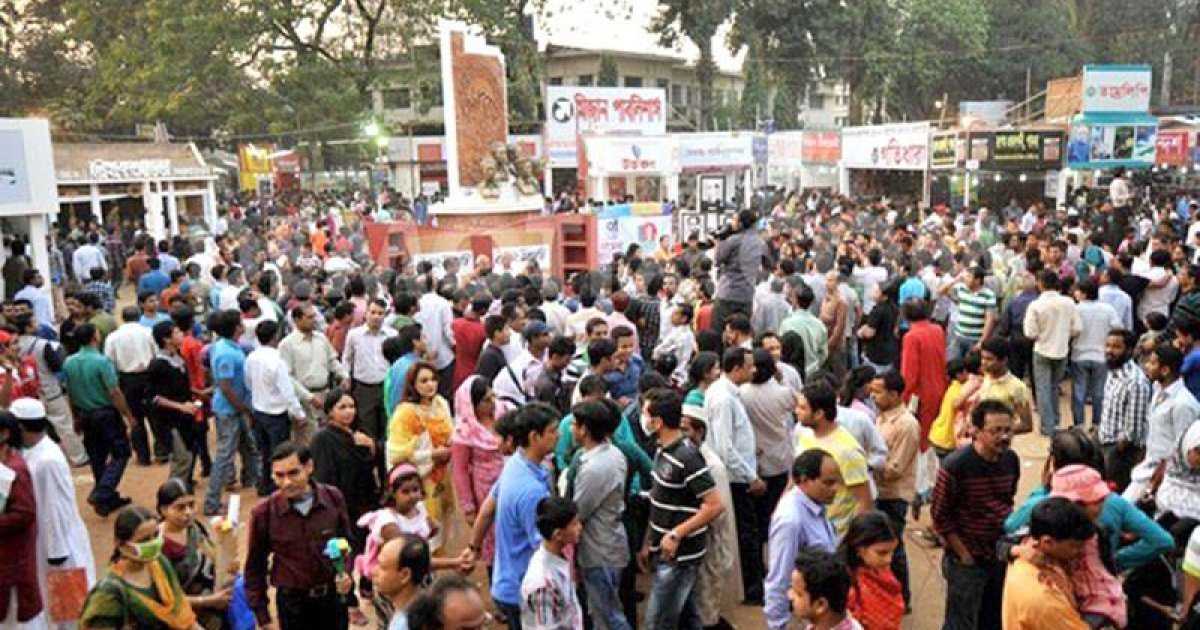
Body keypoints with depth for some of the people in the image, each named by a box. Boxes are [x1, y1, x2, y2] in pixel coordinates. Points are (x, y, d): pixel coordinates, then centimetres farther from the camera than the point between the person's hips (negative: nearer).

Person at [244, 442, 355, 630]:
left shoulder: (333, 498, -8)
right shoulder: (264, 512, -13)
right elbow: (254, 568, -2)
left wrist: (346, 572, -10)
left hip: (333, 598, 2)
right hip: (292, 602, -2)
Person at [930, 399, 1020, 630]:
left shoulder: (1011, 460, -2)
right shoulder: (955, 466, -21)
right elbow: (940, 517, -14)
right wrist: (963, 555, -12)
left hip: (1001, 556, 6)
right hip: (967, 561, -5)